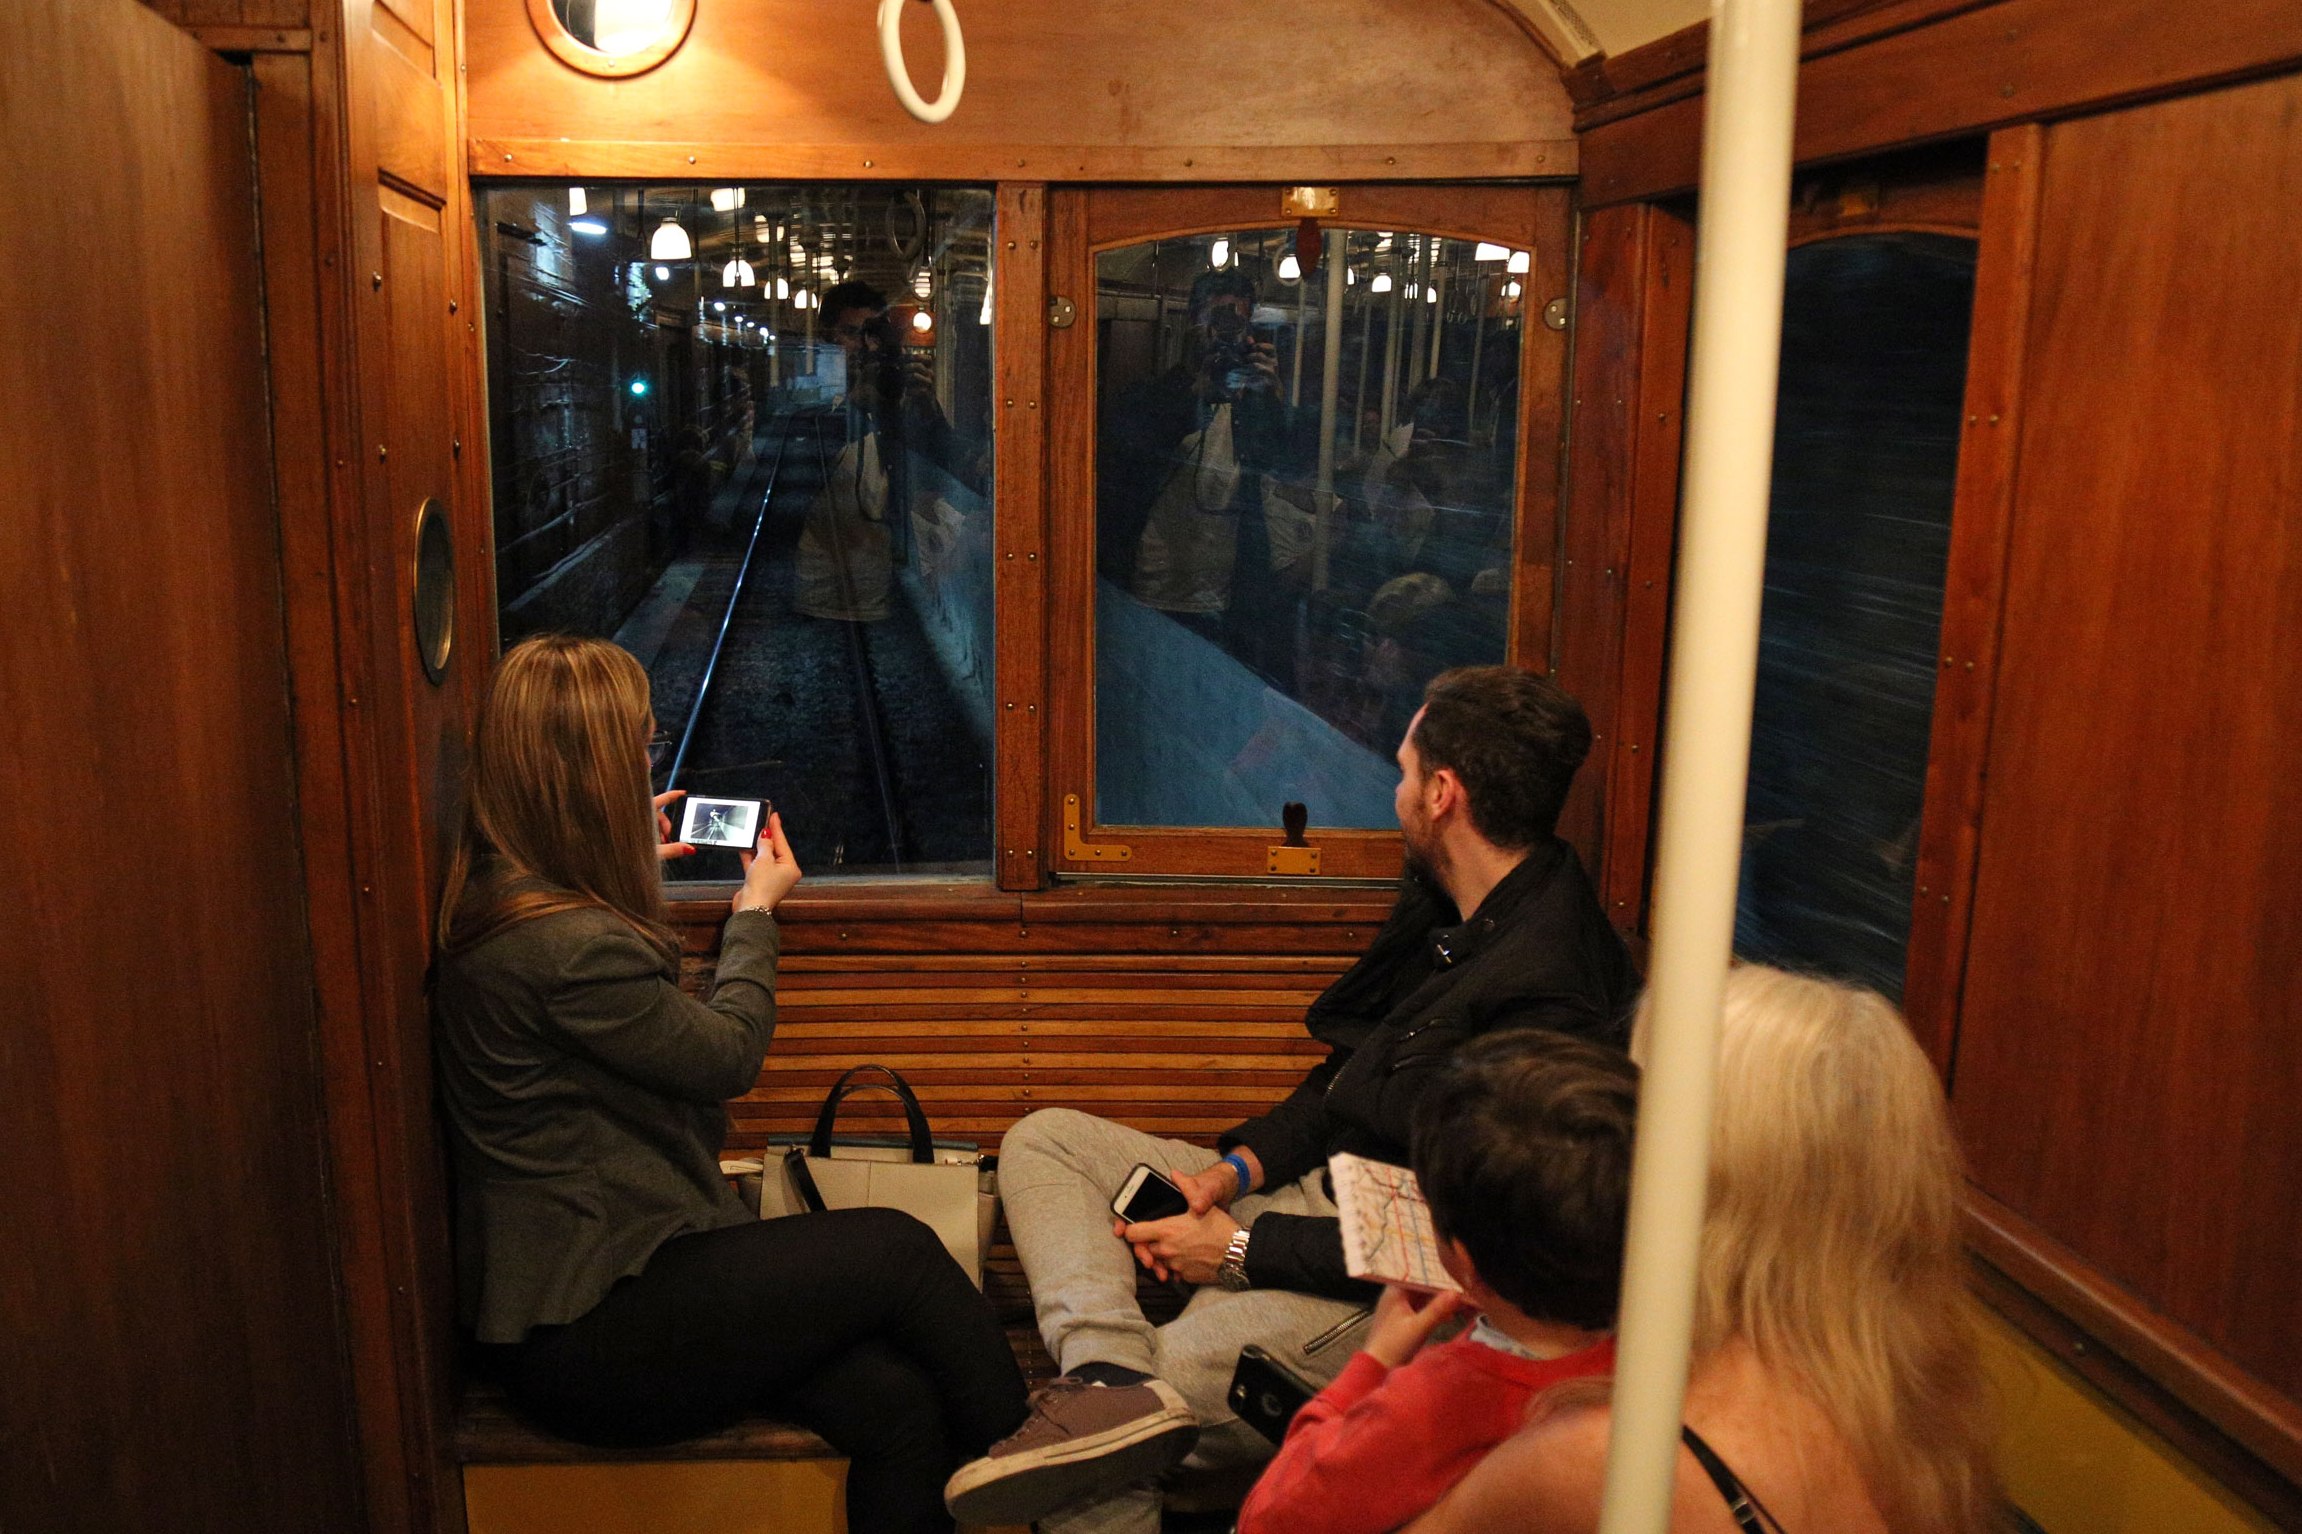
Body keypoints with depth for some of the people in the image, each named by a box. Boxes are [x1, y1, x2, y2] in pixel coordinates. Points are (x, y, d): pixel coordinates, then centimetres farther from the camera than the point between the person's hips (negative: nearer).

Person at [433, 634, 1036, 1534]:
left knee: (898, 1406, -6)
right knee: (896, 1250, -8)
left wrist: (634, 859, 37)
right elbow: (729, 1053, -10)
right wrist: (756, 912, 7)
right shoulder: (569, 945, -25)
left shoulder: (502, 895, 5)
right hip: (583, 1337, -9)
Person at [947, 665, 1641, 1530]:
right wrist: (1239, 1167, -1)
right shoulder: (1444, 906, 5)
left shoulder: (1549, 992, -26)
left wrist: (1245, 1250, -17)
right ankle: (1117, 1376, -22)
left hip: (1392, 1286, -10)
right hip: (1312, 1190, 11)